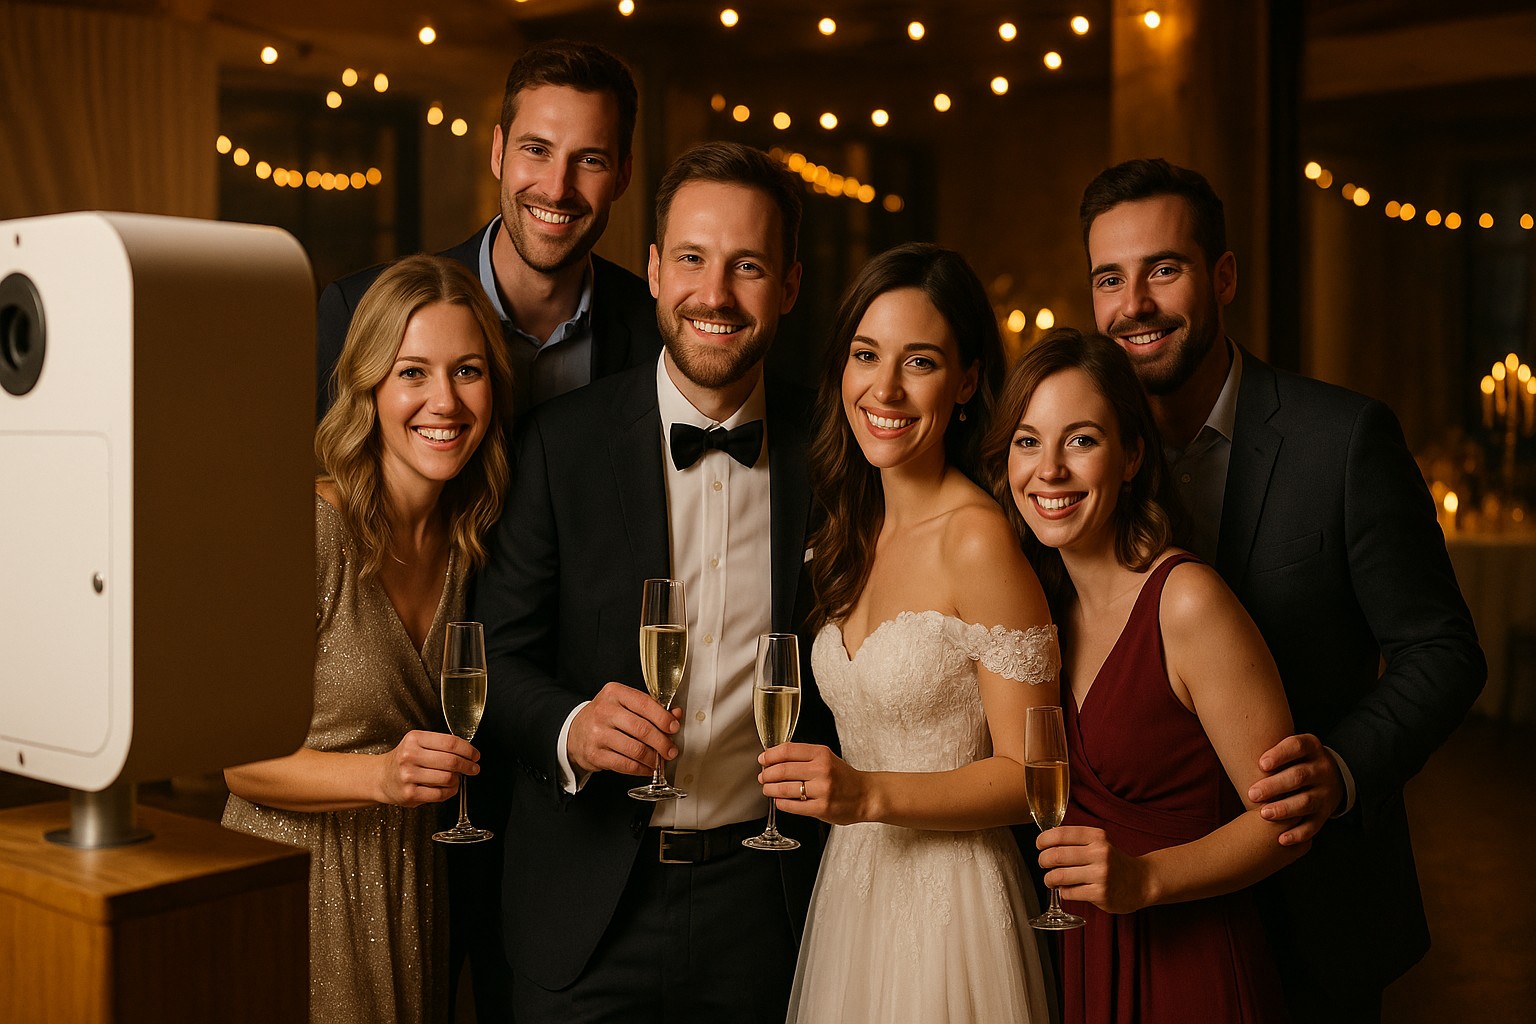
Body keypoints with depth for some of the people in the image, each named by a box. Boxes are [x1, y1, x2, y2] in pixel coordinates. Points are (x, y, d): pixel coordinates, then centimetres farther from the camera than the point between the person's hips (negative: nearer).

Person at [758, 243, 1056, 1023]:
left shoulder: (978, 539, -17)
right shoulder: (854, 534, 5)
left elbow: (1029, 775, -16)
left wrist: (869, 795, -24)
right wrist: (824, 787, 1)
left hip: (950, 903, -7)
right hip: (849, 891, 7)